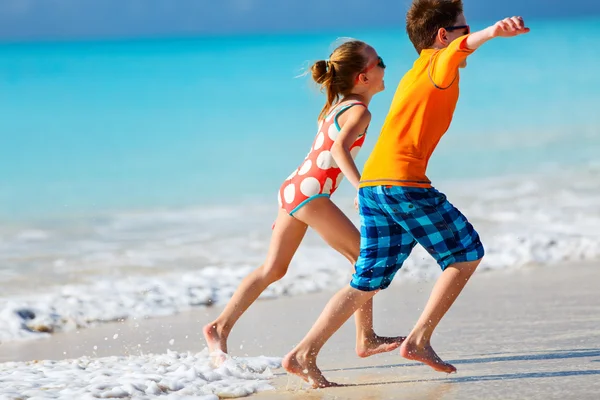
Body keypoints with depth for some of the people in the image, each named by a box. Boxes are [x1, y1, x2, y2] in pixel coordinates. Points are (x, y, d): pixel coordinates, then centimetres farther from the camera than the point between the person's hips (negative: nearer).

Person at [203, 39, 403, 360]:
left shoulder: (337, 107, 20)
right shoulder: (359, 111, -9)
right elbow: (341, 148, -27)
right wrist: (361, 186, -39)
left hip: (292, 188, 9)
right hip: (309, 193, -9)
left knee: (273, 268, 14)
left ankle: (220, 327, 14)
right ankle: (366, 339, 2)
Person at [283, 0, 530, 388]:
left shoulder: (413, 76, 28)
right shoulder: (438, 63, -1)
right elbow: (459, 47, -23)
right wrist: (492, 32, -42)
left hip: (372, 182, 9)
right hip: (402, 180, -9)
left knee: (368, 282, 10)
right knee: (467, 254, 5)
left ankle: (304, 353, 2)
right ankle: (419, 339, 1)